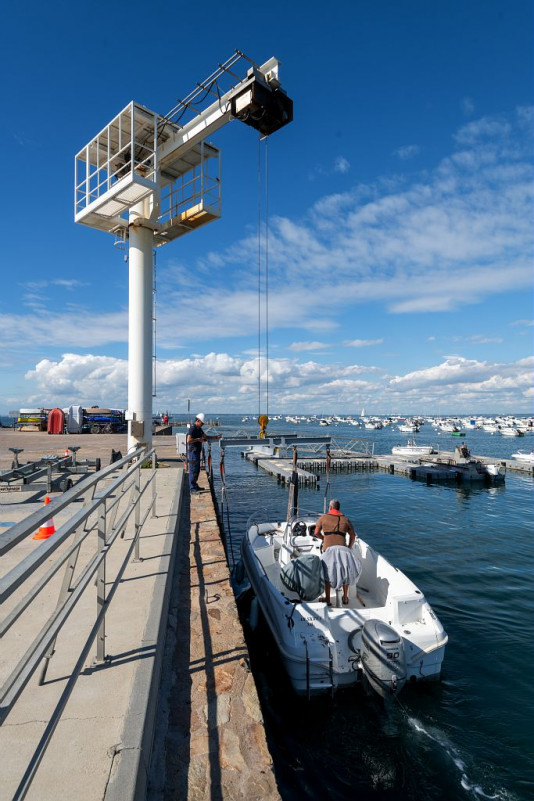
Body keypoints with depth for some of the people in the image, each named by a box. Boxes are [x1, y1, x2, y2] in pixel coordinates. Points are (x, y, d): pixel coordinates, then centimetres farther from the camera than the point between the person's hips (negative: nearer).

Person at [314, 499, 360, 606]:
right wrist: (349, 548, 27)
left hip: (329, 549, -2)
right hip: (343, 549, 2)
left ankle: (327, 599, 21)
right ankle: (345, 598, 31)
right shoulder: (345, 519, 11)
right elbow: (353, 536, 15)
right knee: (345, 572, 25)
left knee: (327, 573, 17)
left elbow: (316, 533, 10)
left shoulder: (323, 517, 6)